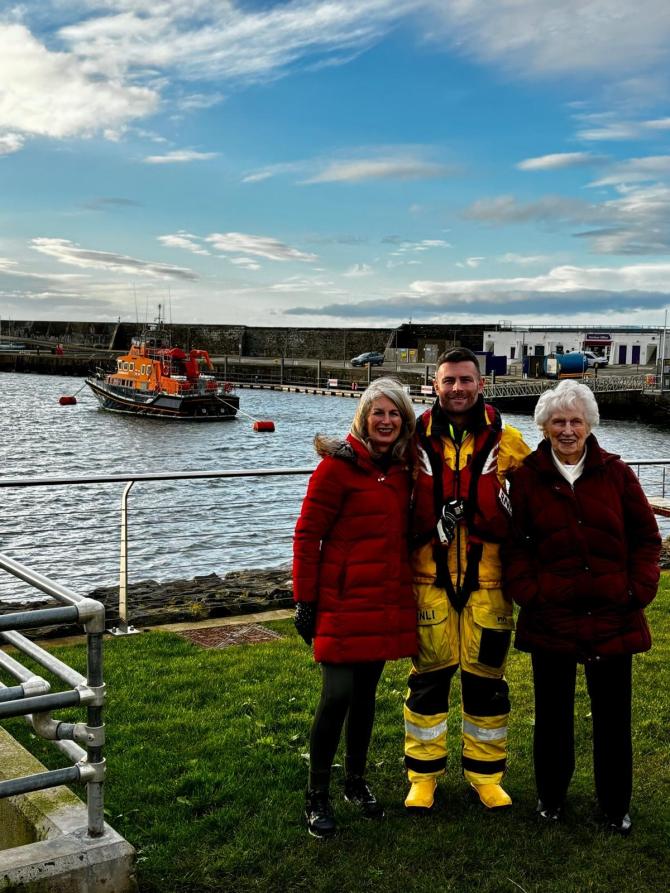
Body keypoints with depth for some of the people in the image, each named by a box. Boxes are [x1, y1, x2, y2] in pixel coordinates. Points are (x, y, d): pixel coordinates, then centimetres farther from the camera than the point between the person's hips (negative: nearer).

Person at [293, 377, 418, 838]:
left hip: (388, 604, 6)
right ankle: (318, 796, 11)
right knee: (338, 696, -5)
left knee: (366, 693, 15)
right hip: (344, 603, -6)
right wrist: (304, 600, -11)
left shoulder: (403, 469, 9)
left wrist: (406, 591, 11)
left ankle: (357, 782, 31)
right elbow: (307, 534, -9)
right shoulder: (339, 465, -9)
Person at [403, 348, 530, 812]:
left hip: (488, 579, 0)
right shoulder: (416, 440, 2)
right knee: (429, 675, 6)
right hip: (430, 578, 0)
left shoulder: (505, 441, 2)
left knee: (486, 677, 9)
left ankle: (486, 775, 25)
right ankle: (424, 775, 21)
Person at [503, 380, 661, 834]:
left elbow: (646, 536, 4)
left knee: (613, 716, 10)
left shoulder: (615, 473, 0)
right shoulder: (528, 478, -1)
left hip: (614, 618, 0)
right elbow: (515, 545, 1)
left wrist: (639, 588, -5)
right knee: (553, 712, 15)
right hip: (550, 619, 0)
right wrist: (527, 590, -10)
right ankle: (551, 796, 33)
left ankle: (616, 805, 27)